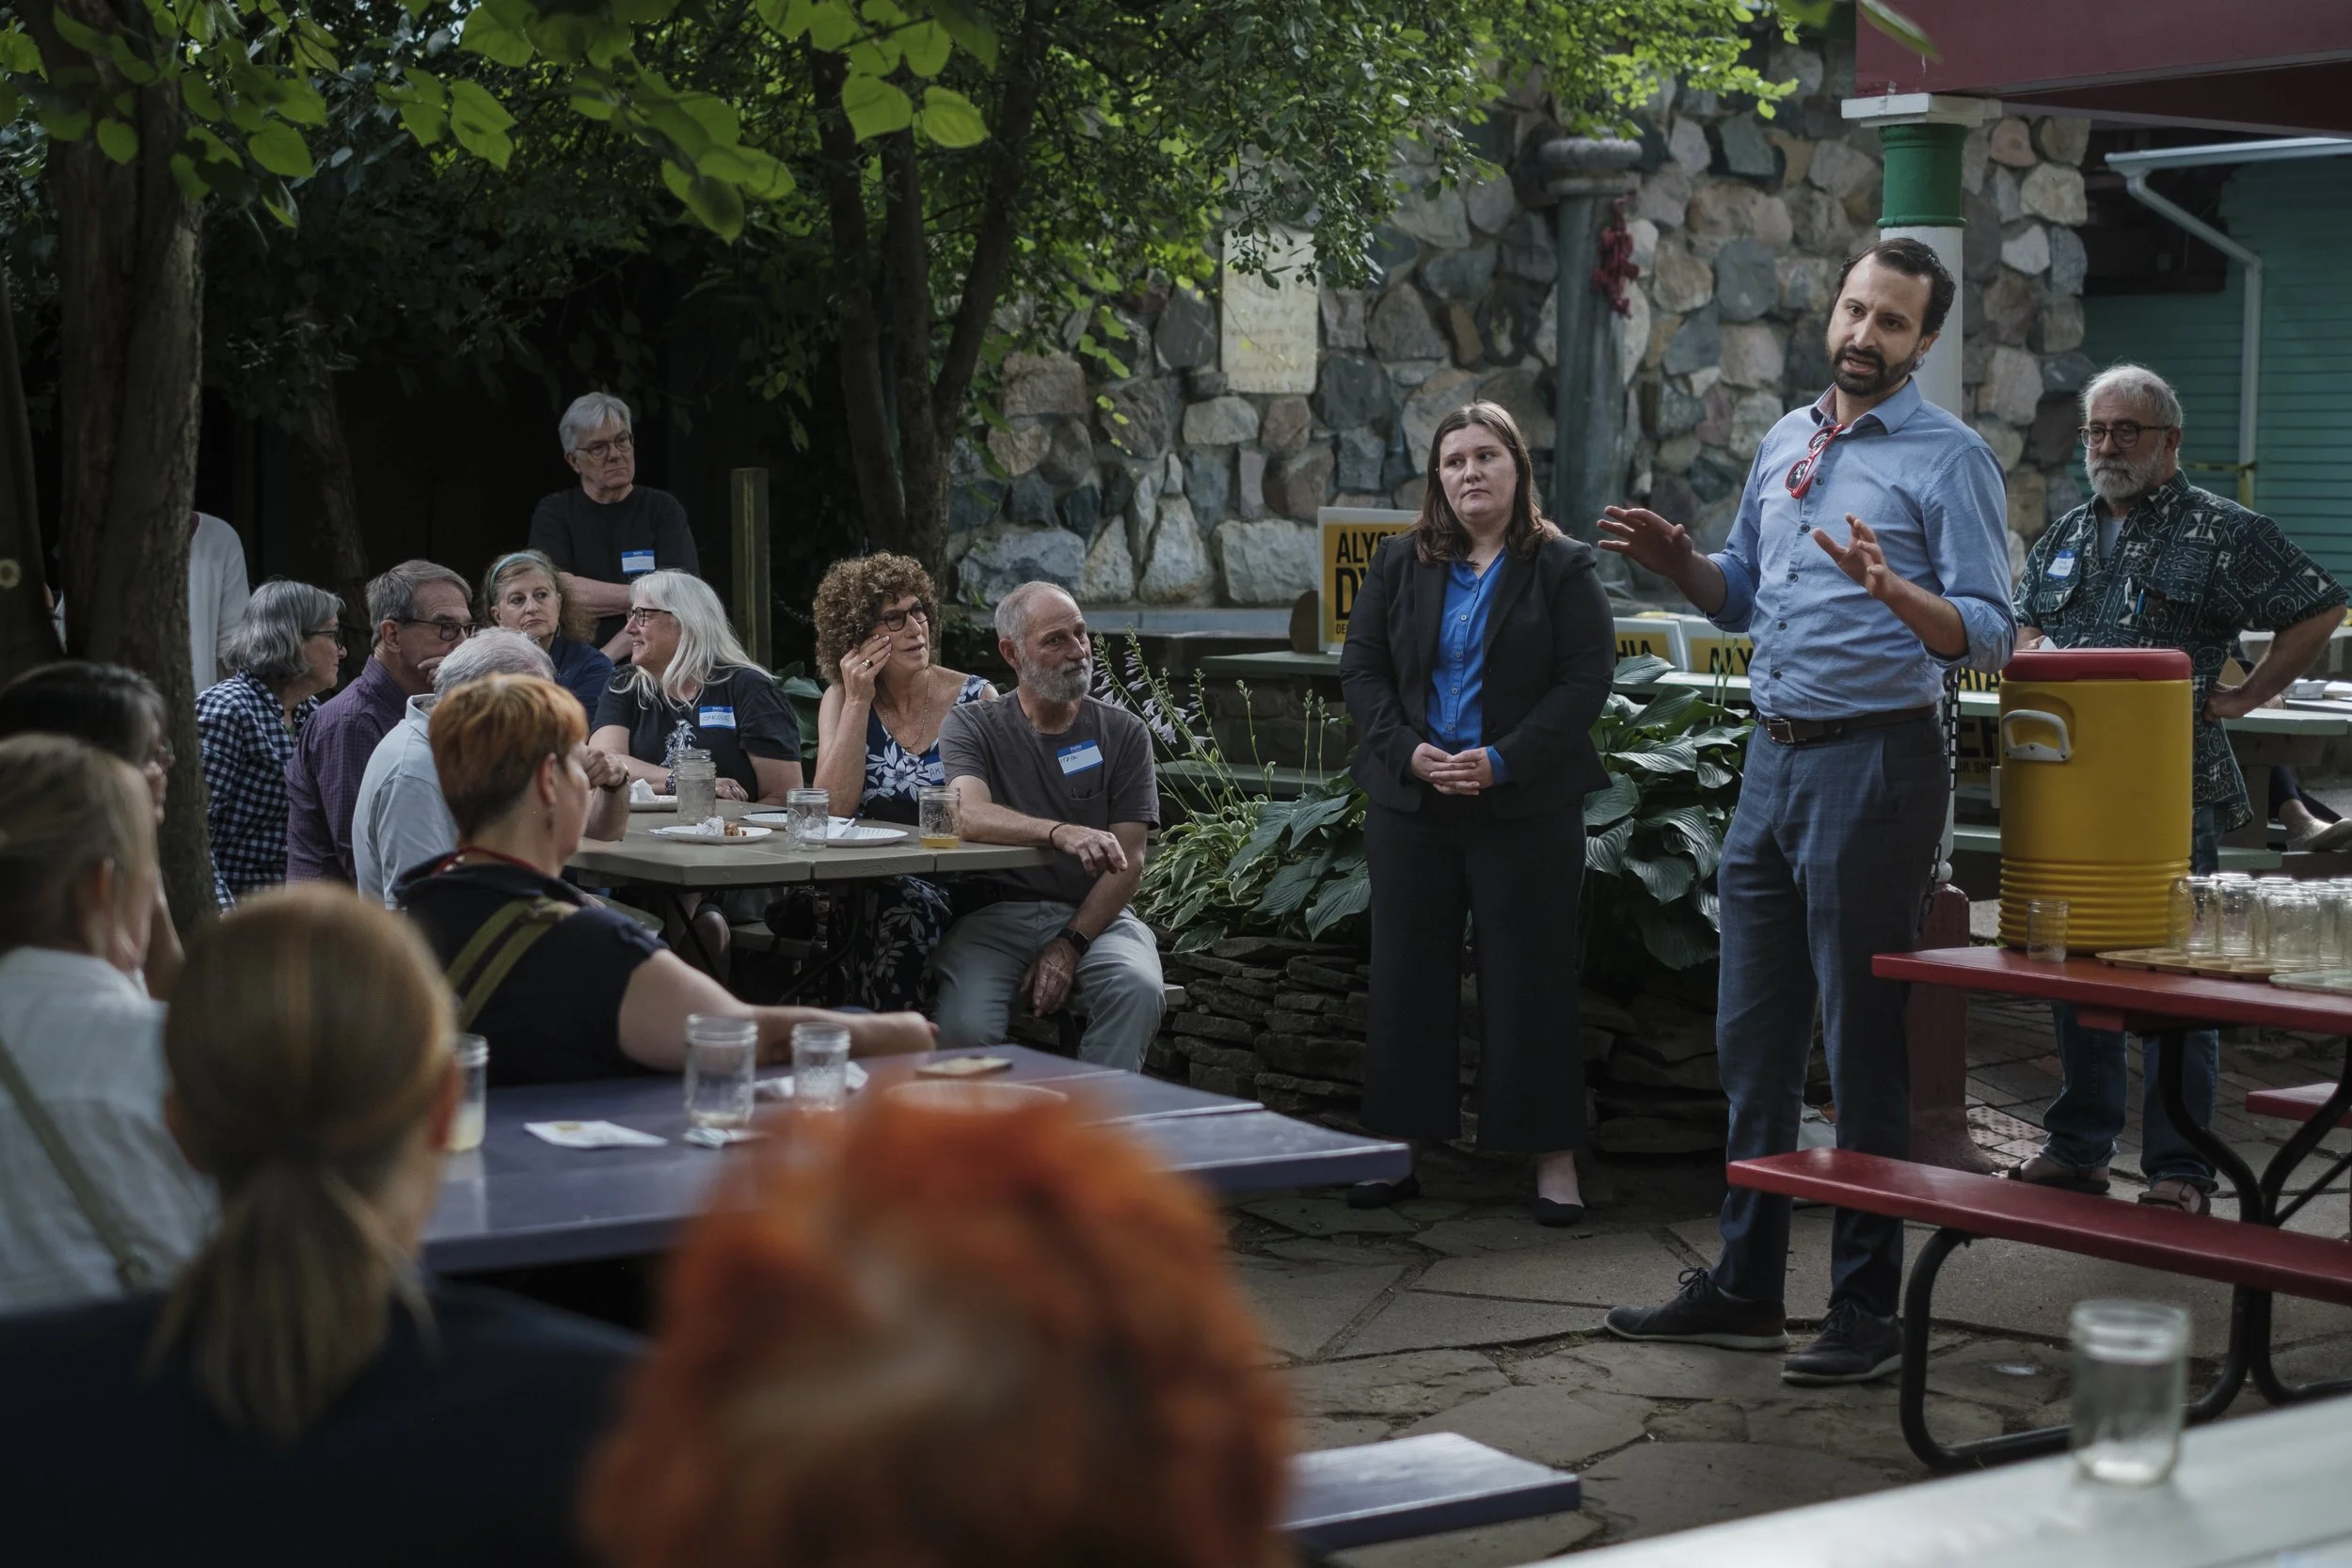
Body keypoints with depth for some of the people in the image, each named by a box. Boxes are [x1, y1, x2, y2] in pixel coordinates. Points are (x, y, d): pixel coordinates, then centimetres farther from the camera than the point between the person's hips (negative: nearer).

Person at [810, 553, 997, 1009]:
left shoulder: (976, 698, 2)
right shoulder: (842, 698, 8)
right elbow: (833, 809, -5)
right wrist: (858, 702, -8)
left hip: (957, 886, -2)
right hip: (872, 883, 2)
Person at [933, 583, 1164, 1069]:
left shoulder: (1123, 733, 10)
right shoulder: (969, 727, 7)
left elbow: (1128, 861, 2)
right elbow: (972, 815, -15)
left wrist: (1070, 946, -13)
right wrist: (1061, 833, -34)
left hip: (1095, 917, 1)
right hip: (997, 914, -1)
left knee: (1137, 988, -32)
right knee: (964, 1024, -32)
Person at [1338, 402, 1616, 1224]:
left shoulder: (1564, 568, 1)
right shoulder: (1398, 564, 10)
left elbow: (1586, 679, -6)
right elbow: (1360, 669, 6)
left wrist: (1503, 761, -16)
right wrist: (1410, 752, -10)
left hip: (1527, 809, -3)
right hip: (1411, 802, 3)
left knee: (1529, 980, 0)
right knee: (1406, 976, 6)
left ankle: (1554, 1157, 6)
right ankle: (1397, 1150, 13)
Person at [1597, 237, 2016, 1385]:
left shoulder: (1949, 459, -7)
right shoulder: (1784, 442, 15)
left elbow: (1987, 634, -14)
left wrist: (1892, 591, -31)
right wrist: (1678, 563, 4)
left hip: (1875, 762, -7)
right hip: (1775, 758, 7)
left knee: (1865, 1048, -2)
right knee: (1752, 1038, 12)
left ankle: (1867, 1309, 6)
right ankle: (1745, 1287, 23)